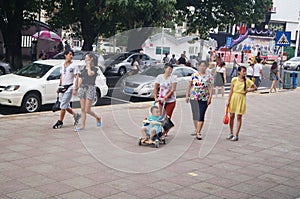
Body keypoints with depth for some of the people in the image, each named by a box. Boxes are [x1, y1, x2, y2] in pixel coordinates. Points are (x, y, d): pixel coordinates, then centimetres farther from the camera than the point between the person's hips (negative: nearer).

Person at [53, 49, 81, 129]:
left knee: (63, 105, -7)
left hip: (69, 87, -6)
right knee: (66, 106, 12)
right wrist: (59, 86, 17)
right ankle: (76, 115, 31)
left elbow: (76, 78, -10)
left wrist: (75, 89, -17)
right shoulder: (62, 65, 11)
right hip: (63, 87, 7)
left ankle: (60, 122, 1)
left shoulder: (74, 66, -6)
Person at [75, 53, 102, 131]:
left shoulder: (94, 69, -6)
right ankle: (83, 125, 11)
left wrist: (89, 64, -14)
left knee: (87, 110, -5)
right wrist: (78, 87, 11)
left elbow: (90, 74, -27)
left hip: (90, 89, -6)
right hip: (82, 88, 6)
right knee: (82, 109, 5)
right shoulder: (84, 68, 12)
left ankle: (98, 118, 21)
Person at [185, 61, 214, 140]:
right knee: (195, 115, 9)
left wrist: (210, 97, -9)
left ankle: (198, 133, -7)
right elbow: (189, 86, 9)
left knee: (201, 116, -7)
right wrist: (187, 95, 2)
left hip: (204, 99, -2)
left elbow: (211, 87, 0)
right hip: (193, 98, 2)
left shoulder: (209, 76, 3)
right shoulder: (194, 75, 6)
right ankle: (196, 129, 25)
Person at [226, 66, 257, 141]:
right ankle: (231, 133, 23)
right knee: (231, 116, 6)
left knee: (239, 117, 0)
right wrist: (228, 101, -4)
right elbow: (231, 91, -2)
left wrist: (247, 90, -2)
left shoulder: (247, 81, -2)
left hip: (241, 99, -1)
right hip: (234, 98, 1)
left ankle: (236, 135, 7)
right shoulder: (234, 79, -3)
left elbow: (255, 88, 8)